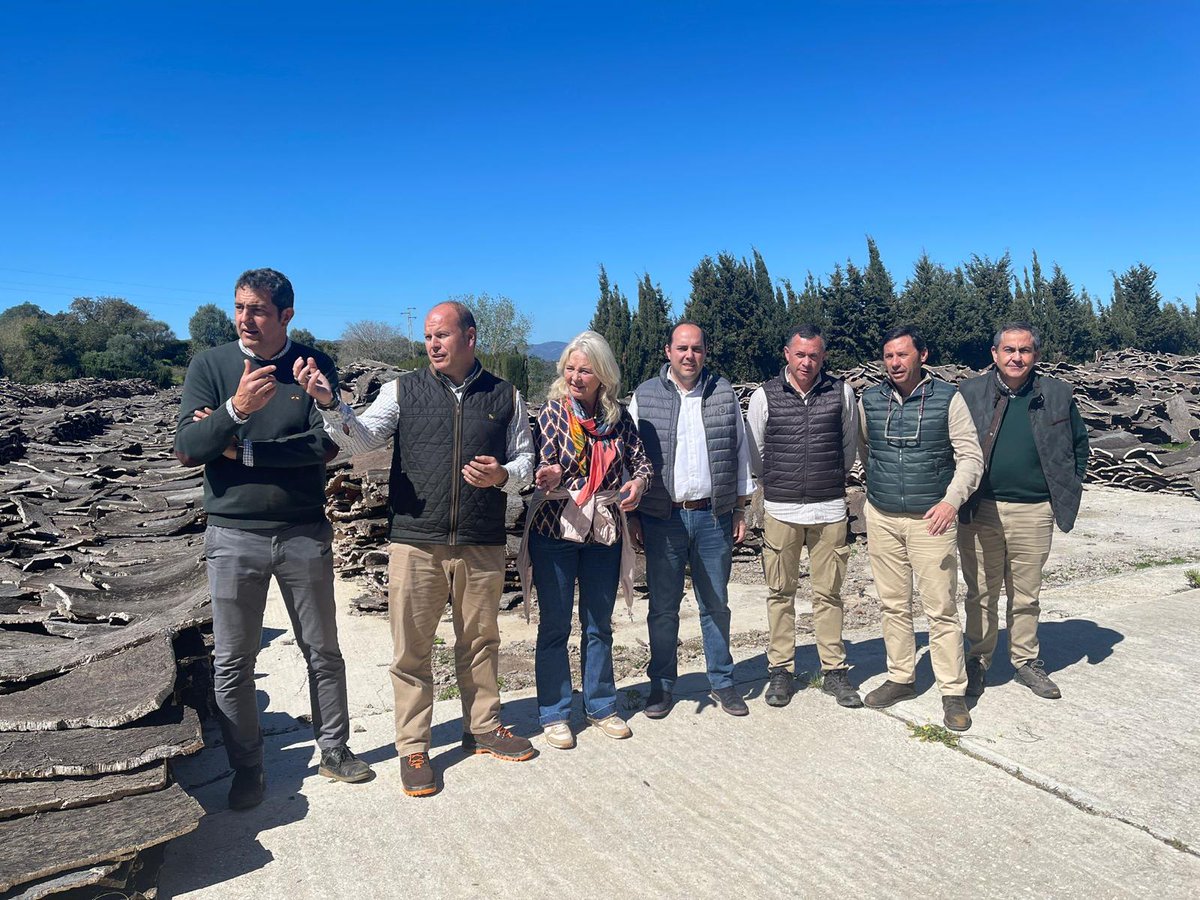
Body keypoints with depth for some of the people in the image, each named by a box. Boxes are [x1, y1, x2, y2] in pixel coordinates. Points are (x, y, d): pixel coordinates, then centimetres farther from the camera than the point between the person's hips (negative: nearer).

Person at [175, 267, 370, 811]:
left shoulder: (314, 366, -2)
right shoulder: (209, 367, 0)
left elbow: (325, 445, -13)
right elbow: (187, 449, -9)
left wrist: (243, 450, -12)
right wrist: (236, 409, -25)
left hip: (305, 533, 0)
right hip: (234, 535, 0)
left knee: (323, 651, 11)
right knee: (232, 661, 8)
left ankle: (334, 751, 28)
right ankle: (246, 770, 24)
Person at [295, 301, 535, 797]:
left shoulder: (505, 397, 7)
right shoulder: (403, 390, 3)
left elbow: (524, 459, 11)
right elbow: (361, 437, -9)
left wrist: (502, 475, -10)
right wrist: (328, 402, -26)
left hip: (482, 544, 2)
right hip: (415, 540, -1)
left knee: (480, 639, 15)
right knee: (411, 647, 4)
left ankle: (483, 728, 33)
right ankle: (412, 748, 19)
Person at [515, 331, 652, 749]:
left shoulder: (618, 417, 3)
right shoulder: (551, 413, -5)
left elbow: (640, 459, 9)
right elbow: (542, 470, -10)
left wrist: (638, 481, -13)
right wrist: (547, 478, -33)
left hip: (605, 531, 3)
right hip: (555, 530, -3)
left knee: (599, 624, 15)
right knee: (554, 625, 5)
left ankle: (601, 706, 30)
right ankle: (554, 714, 18)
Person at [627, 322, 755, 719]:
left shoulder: (724, 394, 5)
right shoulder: (644, 396, 2)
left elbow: (740, 454, 9)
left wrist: (740, 510, 7)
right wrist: (631, 513, 0)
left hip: (714, 517, 1)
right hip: (662, 518, -1)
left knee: (715, 604, 10)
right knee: (663, 607, 7)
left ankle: (722, 681, 25)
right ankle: (662, 684, 22)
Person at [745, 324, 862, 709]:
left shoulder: (841, 392, 2)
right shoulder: (765, 396, -1)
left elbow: (849, 446, 15)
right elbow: (754, 453, 9)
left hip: (830, 509, 1)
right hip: (780, 510, 0)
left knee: (828, 593, 8)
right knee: (780, 593, 7)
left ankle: (834, 671, 20)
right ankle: (781, 670, 19)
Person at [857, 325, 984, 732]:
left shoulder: (948, 398, -5)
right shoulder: (869, 400, 4)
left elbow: (970, 456, -7)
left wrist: (952, 500, -20)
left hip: (931, 519, -3)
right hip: (881, 517, 3)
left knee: (941, 608, -1)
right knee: (893, 604, 12)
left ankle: (953, 692, 11)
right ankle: (900, 678, 26)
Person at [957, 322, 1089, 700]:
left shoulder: (1058, 395, 4)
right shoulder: (969, 393, 0)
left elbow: (1079, 444, 14)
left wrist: (1069, 490, 6)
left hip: (1034, 511, 1)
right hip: (980, 510, -1)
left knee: (1026, 595, 13)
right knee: (981, 594, 9)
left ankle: (1026, 661, 28)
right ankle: (977, 661, 22)